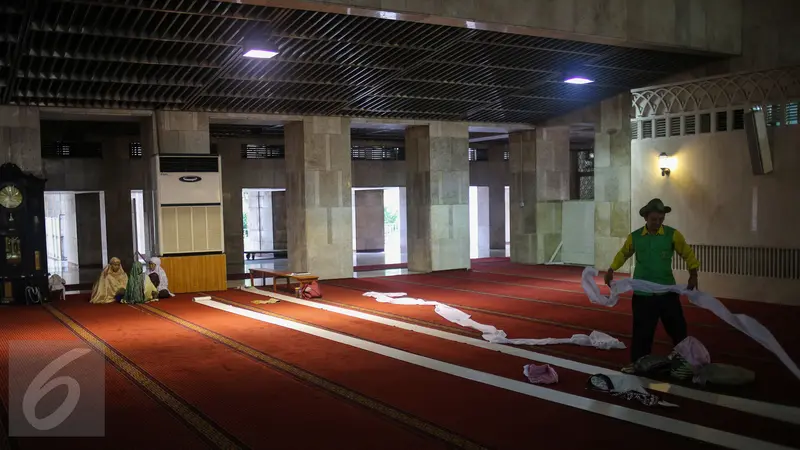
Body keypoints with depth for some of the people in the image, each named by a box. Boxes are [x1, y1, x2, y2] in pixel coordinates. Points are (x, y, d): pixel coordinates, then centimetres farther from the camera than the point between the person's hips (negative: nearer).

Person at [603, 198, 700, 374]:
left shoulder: (672, 234, -5)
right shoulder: (635, 237, 0)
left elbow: (687, 254, 1)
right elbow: (623, 254, 15)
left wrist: (693, 275, -11)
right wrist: (611, 270, 8)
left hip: (667, 292, 0)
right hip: (642, 294, 1)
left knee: (677, 328, 8)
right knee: (642, 330, 5)